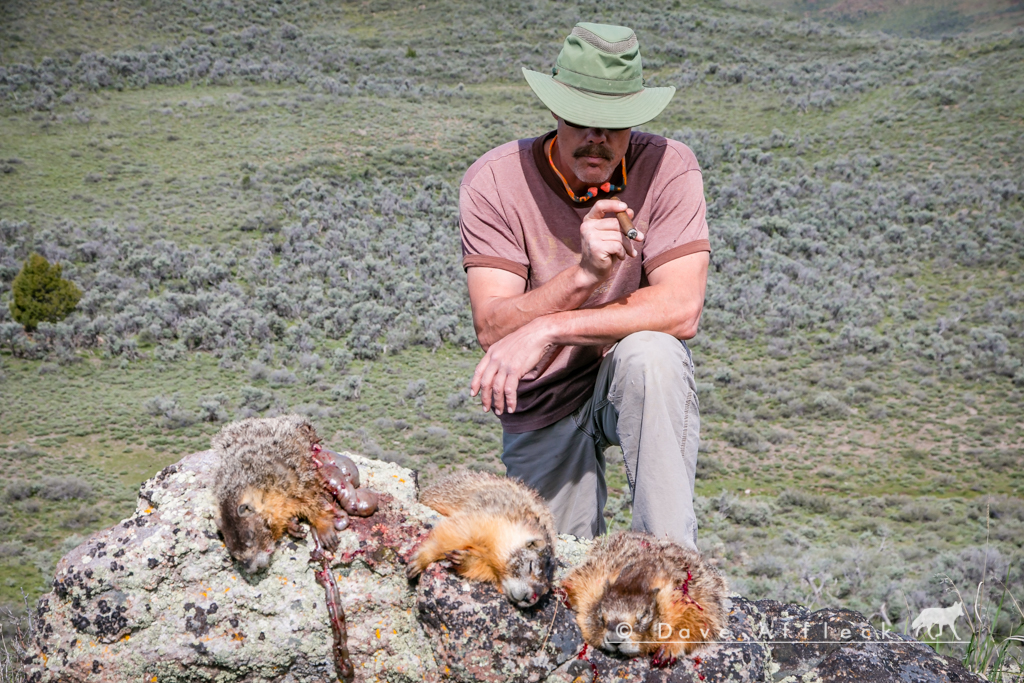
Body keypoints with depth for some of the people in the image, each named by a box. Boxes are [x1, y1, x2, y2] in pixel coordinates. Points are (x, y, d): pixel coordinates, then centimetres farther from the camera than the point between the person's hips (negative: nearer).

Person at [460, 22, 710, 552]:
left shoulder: (667, 167, -16)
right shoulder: (493, 181, -16)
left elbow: (681, 310, -26)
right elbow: (492, 329, -24)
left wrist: (546, 330, -32)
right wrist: (584, 274, -40)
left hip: (638, 386, -1)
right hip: (542, 404, 1)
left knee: (648, 354, -35)